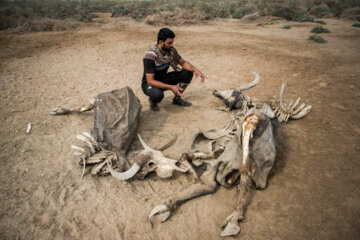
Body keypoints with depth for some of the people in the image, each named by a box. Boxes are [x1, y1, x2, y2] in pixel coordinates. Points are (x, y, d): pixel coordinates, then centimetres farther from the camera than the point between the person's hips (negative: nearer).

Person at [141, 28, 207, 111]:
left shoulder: (171, 50, -11)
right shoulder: (150, 56, -29)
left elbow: (183, 62, 3)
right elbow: (150, 81, -31)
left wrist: (195, 70, -18)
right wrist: (171, 87, -40)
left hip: (164, 79, 6)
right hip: (150, 84, -6)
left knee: (188, 72, -10)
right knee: (157, 94, -41)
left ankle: (177, 98, 8)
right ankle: (152, 100, -2)